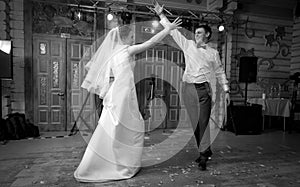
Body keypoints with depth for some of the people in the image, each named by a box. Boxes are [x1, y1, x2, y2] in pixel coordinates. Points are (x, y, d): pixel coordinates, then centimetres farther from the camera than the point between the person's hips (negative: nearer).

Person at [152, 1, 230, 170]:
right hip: (189, 88, 2)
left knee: (203, 121, -6)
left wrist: (226, 90, 7)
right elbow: (174, 31, 11)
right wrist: (161, 14, 9)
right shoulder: (188, 45, 13)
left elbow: (220, 72, 13)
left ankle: (203, 154, 3)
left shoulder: (213, 53, 11)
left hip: (205, 88, -1)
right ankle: (206, 151, 20)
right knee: (195, 122, 4)